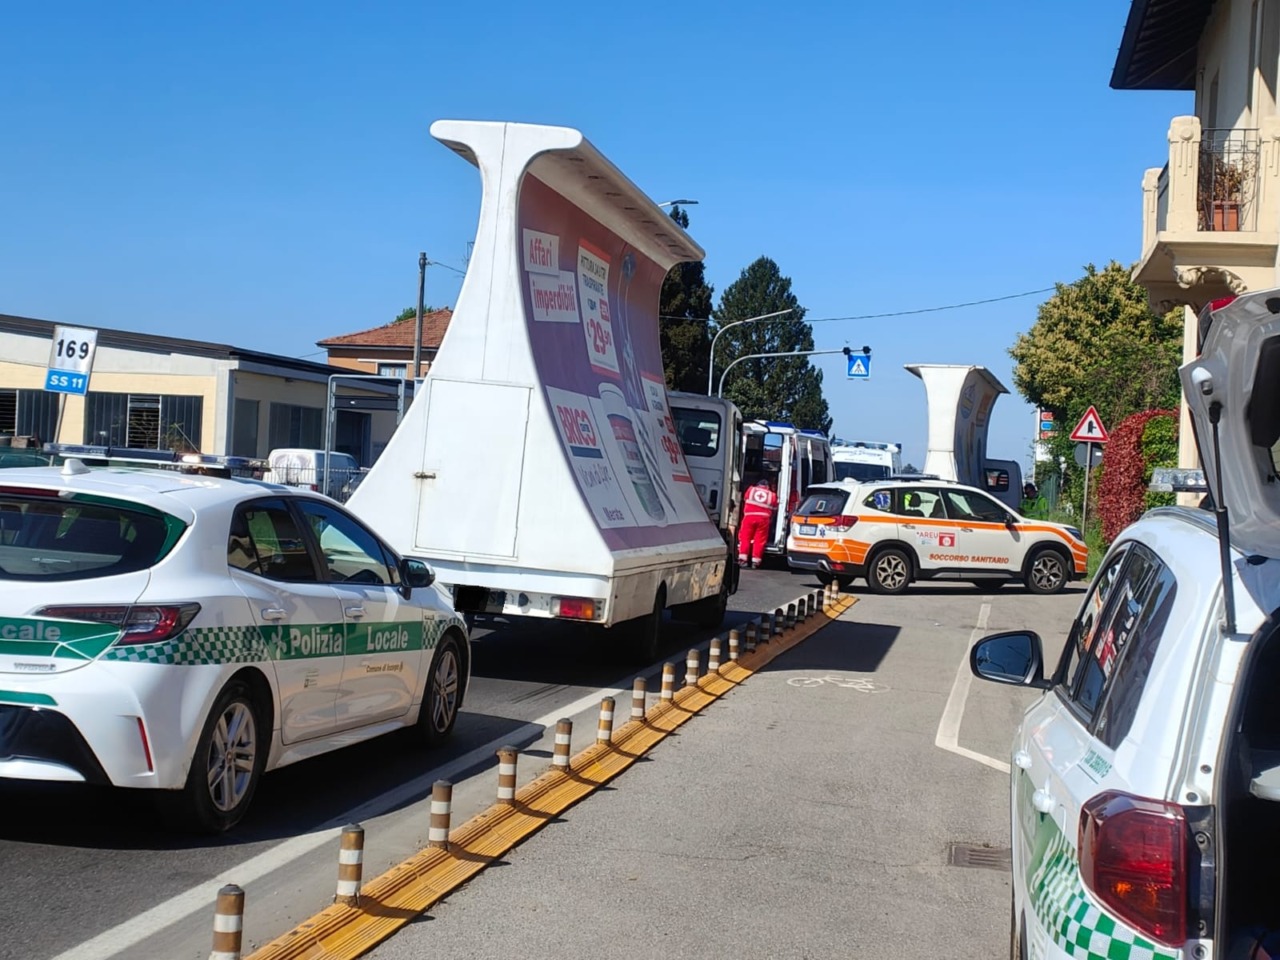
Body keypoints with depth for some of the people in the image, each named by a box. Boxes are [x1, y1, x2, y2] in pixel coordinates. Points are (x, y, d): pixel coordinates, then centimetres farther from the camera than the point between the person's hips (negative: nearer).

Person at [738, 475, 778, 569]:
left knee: (745, 537, 5)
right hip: (763, 518, 0)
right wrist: (769, 519, 29)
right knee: (760, 540, 4)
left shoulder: (751, 489, 16)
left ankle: (743, 558, -2)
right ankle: (755, 561, -1)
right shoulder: (772, 495, 16)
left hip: (749, 517, 0)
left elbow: (745, 501, 23)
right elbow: (774, 510, 16)